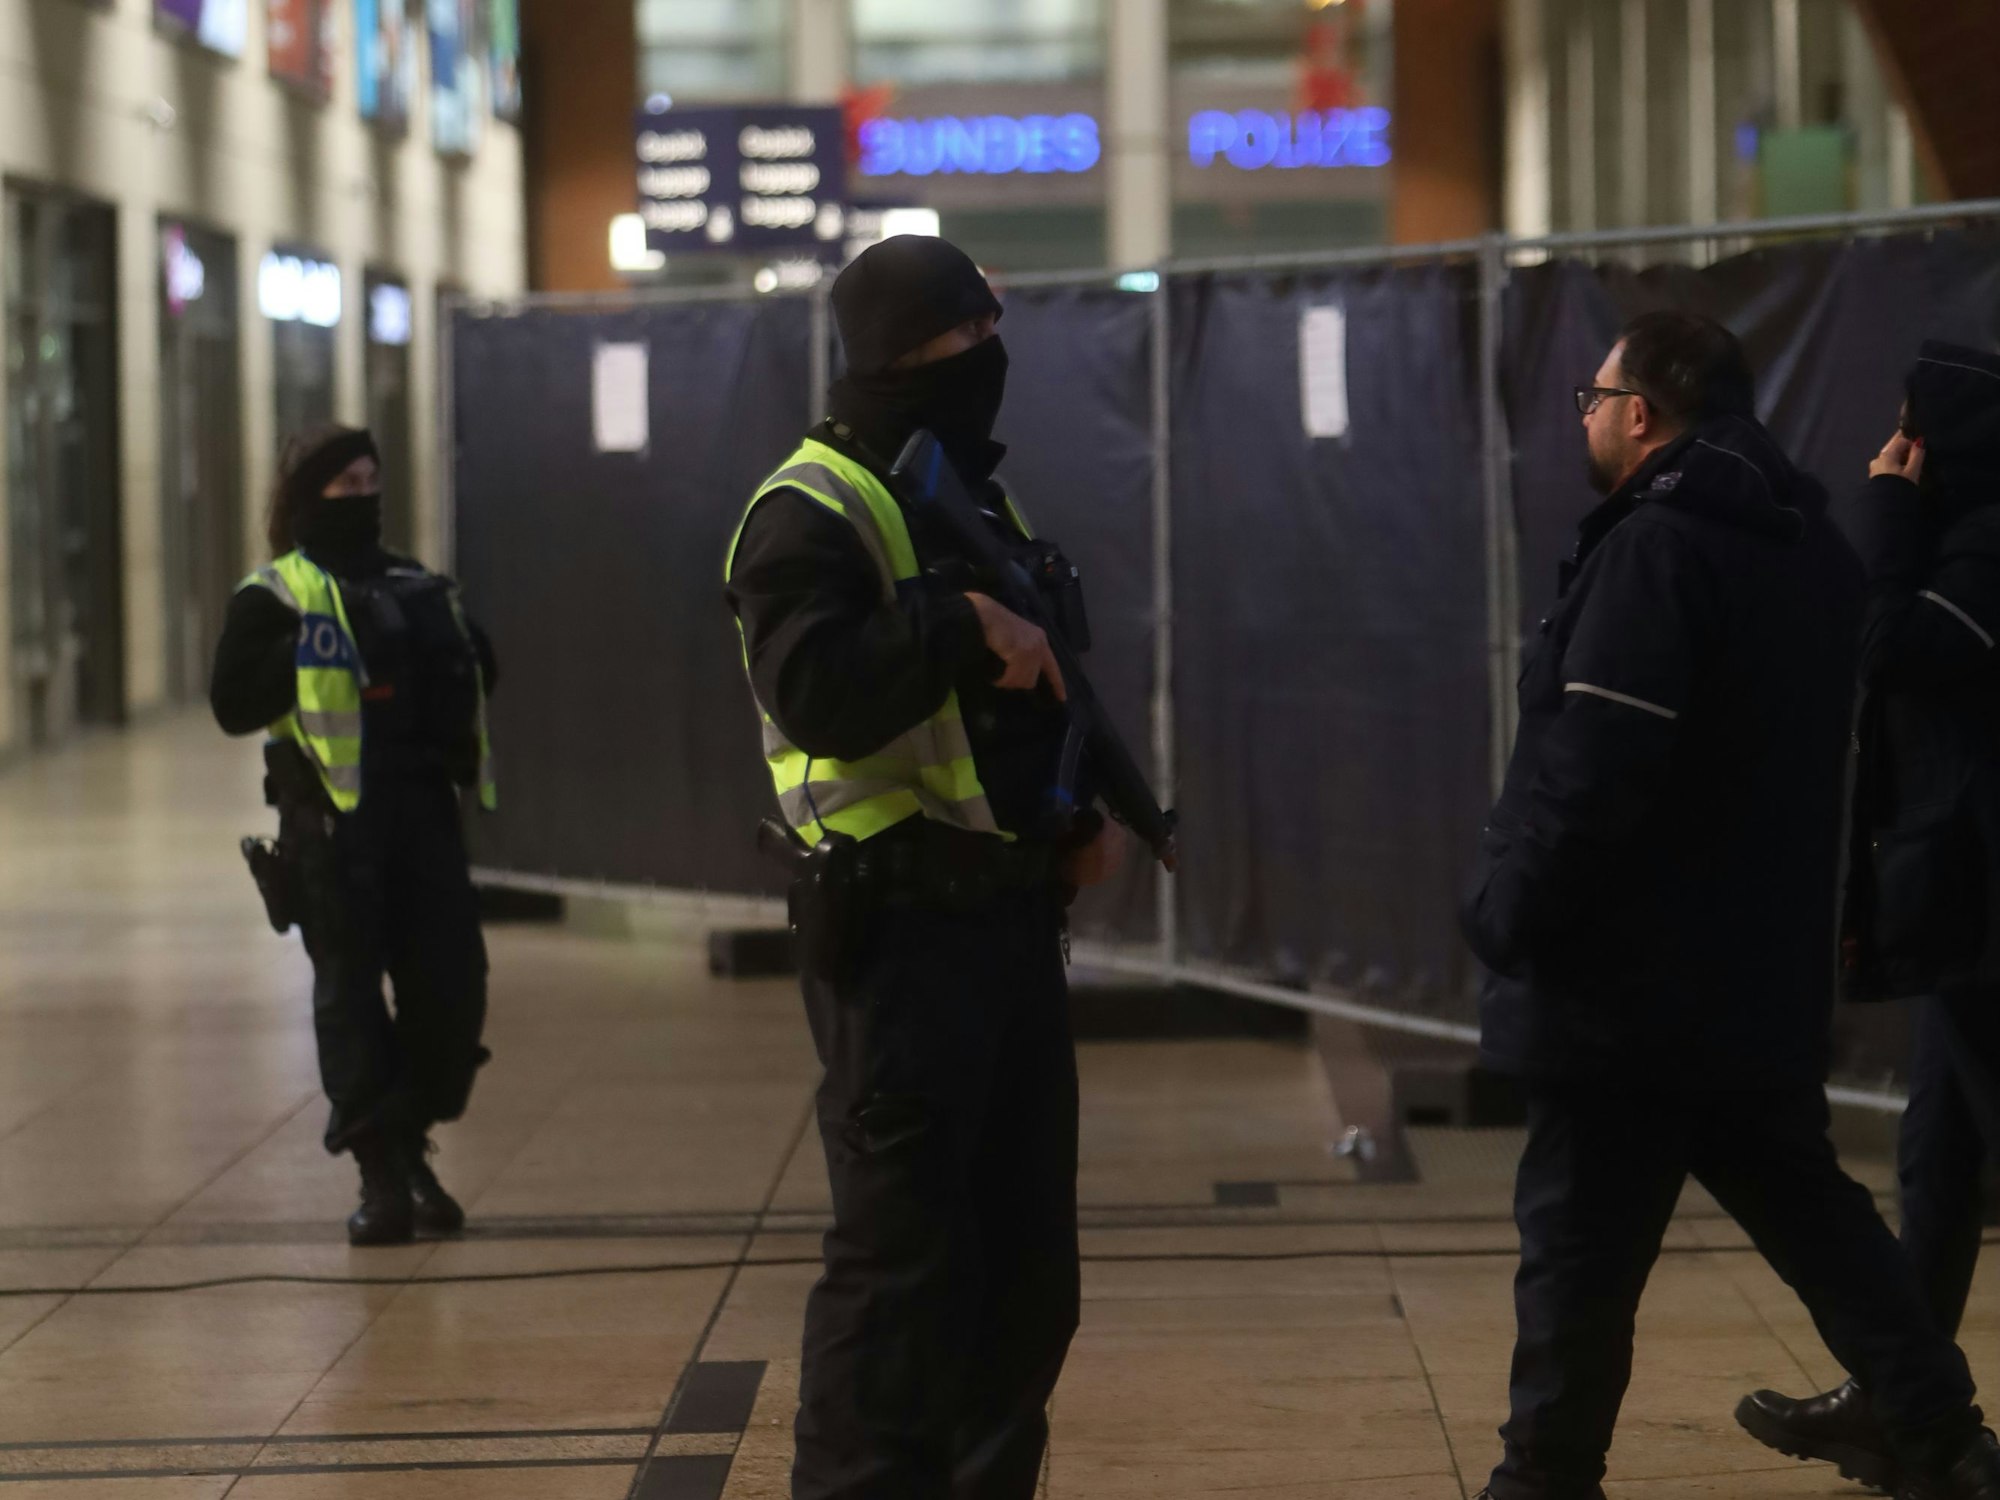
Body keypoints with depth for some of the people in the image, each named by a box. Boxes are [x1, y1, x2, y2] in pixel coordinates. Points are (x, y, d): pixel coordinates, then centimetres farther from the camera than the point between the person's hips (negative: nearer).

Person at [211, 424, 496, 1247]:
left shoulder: (418, 588, 18)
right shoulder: (273, 596, 1)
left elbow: (460, 681, 27)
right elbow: (234, 703, -9)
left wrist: (469, 665, 6)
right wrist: (306, 653, -18)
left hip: (423, 809, 5)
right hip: (331, 819, -5)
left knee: (452, 984, 1)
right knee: (349, 990, -3)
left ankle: (409, 1143, 20)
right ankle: (381, 1175, 2)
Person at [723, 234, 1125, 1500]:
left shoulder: (983, 501, 17)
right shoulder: (812, 513, -11)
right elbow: (819, 688, -27)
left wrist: (1084, 812, 11)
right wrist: (964, 626, -24)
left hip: (1016, 918, 9)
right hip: (901, 932, -9)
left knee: (1027, 1254, 14)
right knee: (901, 1257, -7)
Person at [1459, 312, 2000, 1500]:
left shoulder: (1655, 549, -18)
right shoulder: (1807, 545, 11)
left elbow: (1594, 776, -24)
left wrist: (1507, 912, -14)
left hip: (1630, 984, -9)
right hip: (1765, 977, 9)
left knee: (1580, 1244, 1)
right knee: (1813, 1215, 16)